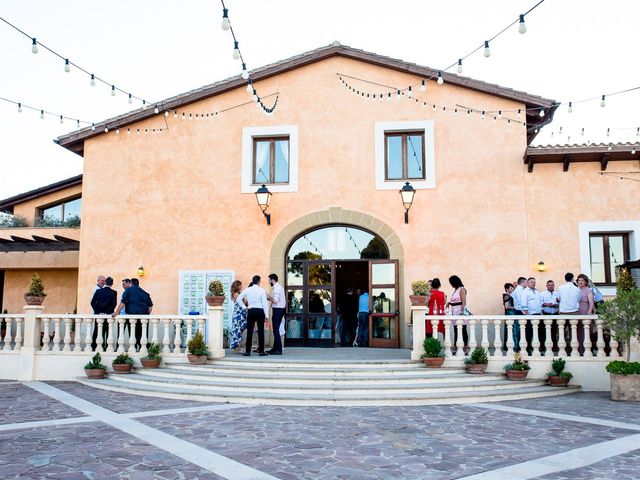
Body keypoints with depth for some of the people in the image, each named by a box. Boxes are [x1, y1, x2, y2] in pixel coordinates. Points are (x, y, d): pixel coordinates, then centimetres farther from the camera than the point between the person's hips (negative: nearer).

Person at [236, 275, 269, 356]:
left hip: (251, 311, 2)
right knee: (261, 331, 3)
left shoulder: (247, 290, 3)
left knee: (249, 331, 4)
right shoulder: (262, 290, -4)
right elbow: (265, 303, -5)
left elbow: (238, 299, 0)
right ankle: (261, 351, 5)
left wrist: (244, 307, 6)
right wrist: (266, 315, -2)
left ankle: (247, 351, 4)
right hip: (260, 311, -2)